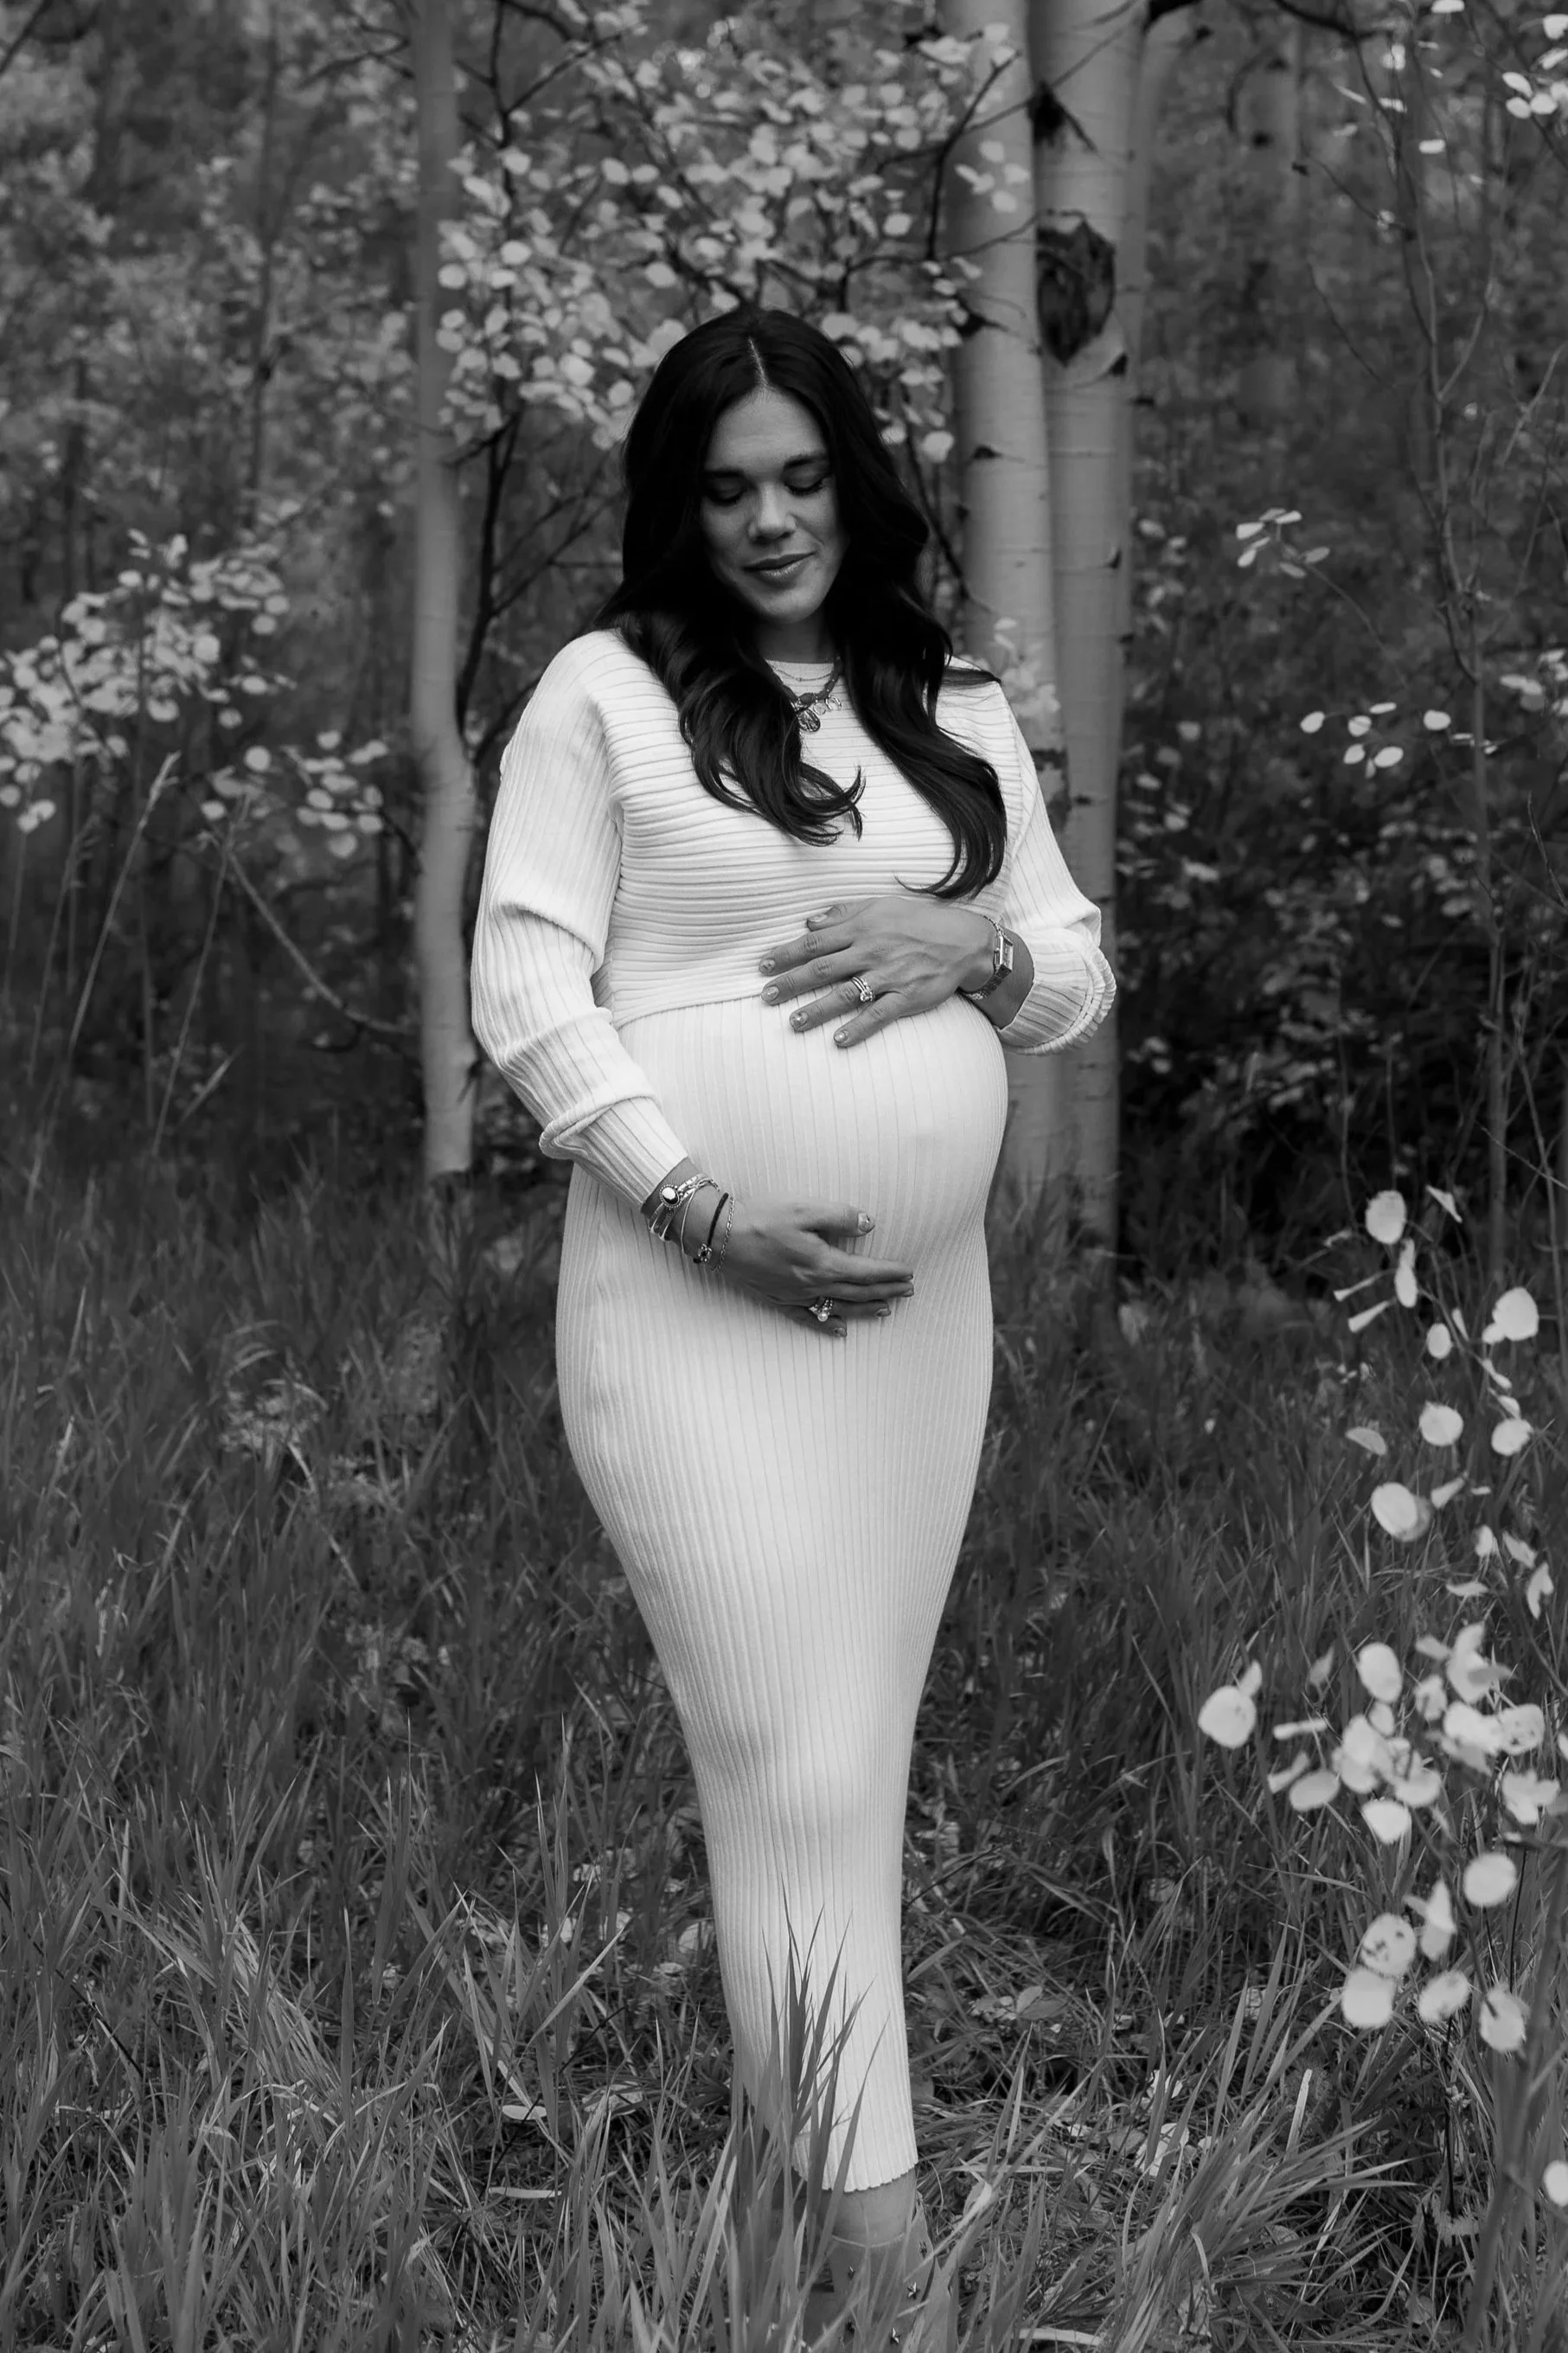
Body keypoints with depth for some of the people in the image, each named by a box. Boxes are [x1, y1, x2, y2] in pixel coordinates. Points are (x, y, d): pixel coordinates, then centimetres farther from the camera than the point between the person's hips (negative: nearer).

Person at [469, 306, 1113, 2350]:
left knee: (862, 1762, 10)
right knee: (799, 1778, -8)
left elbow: (1083, 975, 16)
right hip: (700, 1300, -5)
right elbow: (525, 987, -6)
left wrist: (977, 944, -7)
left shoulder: (958, 713, 14)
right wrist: (706, 1208, -15)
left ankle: (793, 2109, 23)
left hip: (925, 1307, 5)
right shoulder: (608, 691, 0)